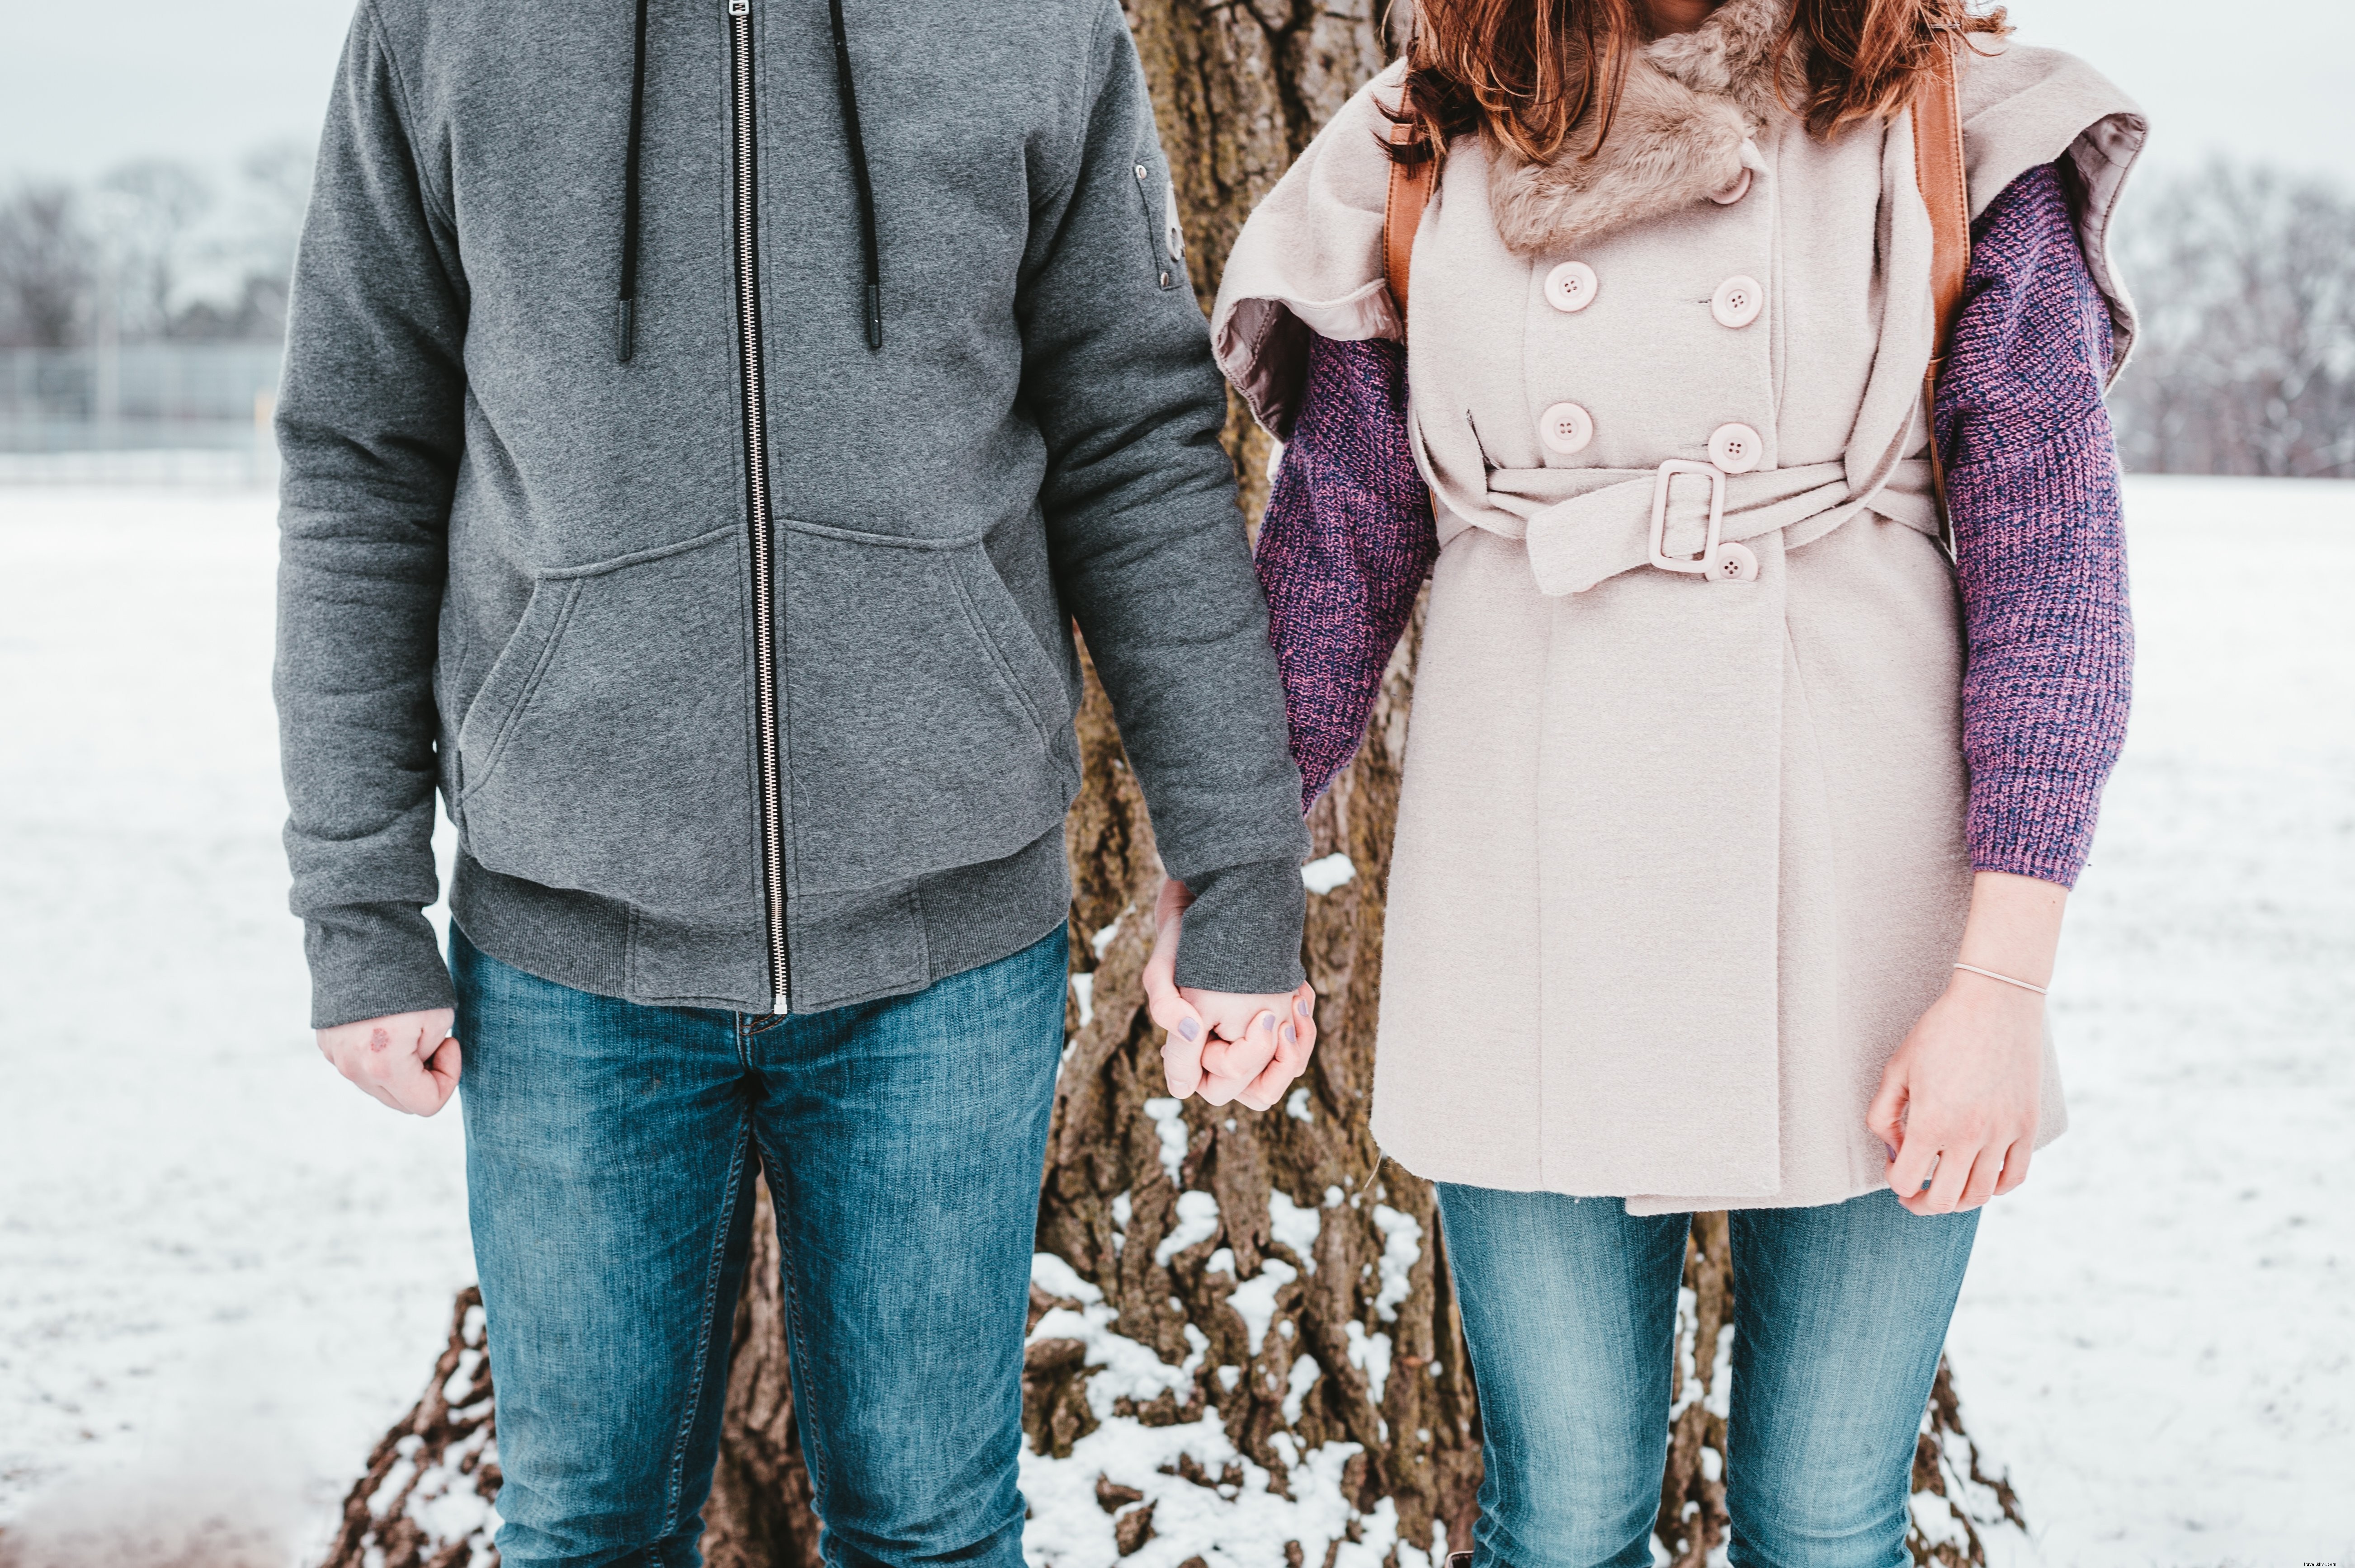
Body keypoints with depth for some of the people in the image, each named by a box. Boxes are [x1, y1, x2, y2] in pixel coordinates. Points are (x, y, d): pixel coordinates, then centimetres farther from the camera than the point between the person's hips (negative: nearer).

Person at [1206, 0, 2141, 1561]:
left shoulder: (1960, 141, 0)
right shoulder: (1427, 157, 6)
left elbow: (2051, 559, -3)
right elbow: (1334, 539, 10)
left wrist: (2004, 980, -10)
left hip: (1863, 899, -1)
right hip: (1533, 934, 1)